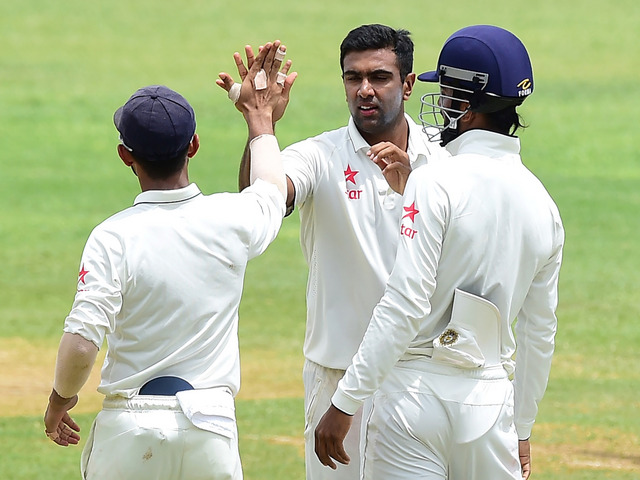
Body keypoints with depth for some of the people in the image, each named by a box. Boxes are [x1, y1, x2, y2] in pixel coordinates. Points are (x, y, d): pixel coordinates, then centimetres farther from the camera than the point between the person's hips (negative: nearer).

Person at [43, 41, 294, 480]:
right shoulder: (230, 220, -2)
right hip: (209, 425, 2)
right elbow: (272, 195, 24)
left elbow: (80, 344, -19)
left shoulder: (115, 237, -13)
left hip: (129, 428, -2)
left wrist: (59, 401, 1)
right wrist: (261, 119, 39)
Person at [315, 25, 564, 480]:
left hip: (419, 389, -5)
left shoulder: (436, 182, -11)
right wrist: (521, 431, 25)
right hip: (493, 403, 6)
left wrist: (344, 404, -15)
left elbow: (405, 306, -17)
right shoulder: (543, 203, 8)